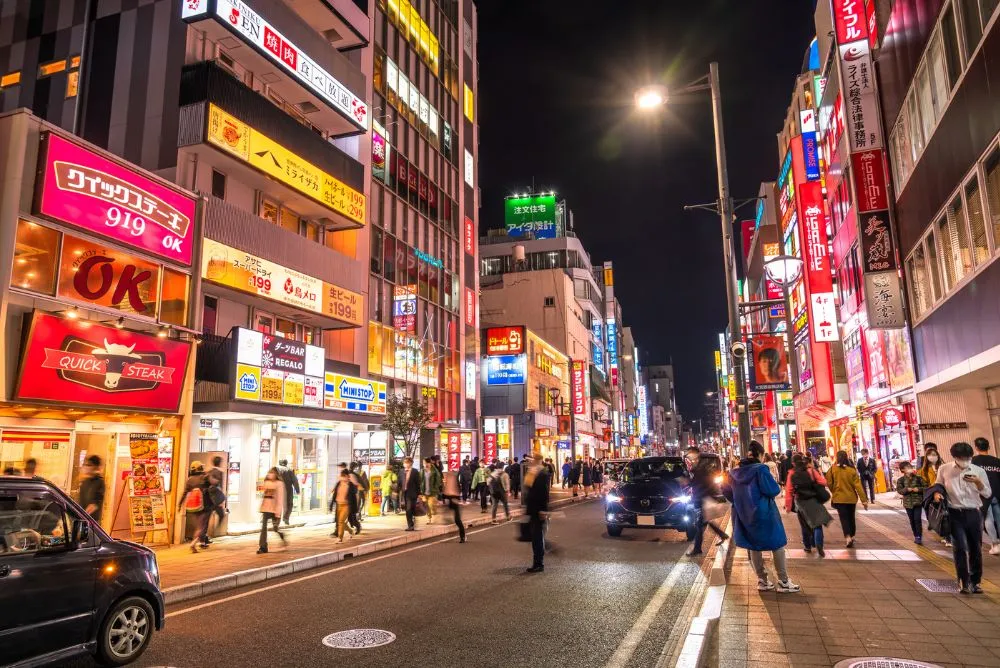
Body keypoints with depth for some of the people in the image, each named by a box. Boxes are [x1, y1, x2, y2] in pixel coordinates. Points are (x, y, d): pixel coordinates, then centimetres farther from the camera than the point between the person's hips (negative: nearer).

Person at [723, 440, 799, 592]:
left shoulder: (735, 471, 3)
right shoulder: (760, 469, -16)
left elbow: (726, 491, 11)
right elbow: (773, 490, -21)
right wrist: (776, 487, 1)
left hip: (744, 514, 6)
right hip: (763, 513, -6)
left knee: (754, 546, 15)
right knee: (777, 545, 7)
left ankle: (762, 580, 21)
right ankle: (783, 581, 10)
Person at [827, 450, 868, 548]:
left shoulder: (833, 469, -8)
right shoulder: (852, 469, -6)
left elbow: (829, 483, -4)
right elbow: (857, 485, -8)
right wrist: (863, 499, -6)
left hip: (839, 498, -2)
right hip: (851, 498, 2)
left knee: (843, 518, -1)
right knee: (851, 517, 17)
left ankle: (847, 537, -19)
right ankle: (852, 536, 28)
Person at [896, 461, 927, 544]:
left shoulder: (918, 478, -1)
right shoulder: (901, 480, -1)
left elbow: (925, 487, 0)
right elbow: (899, 490, -4)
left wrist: (919, 489, -16)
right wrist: (907, 489, -20)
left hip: (918, 501, -1)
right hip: (908, 502, 1)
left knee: (917, 519, -7)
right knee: (912, 520, 10)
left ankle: (919, 537, -3)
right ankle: (916, 536, 21)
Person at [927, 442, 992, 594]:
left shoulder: (979, 471, -1)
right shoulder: (944, 469, -3)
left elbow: (988, 494, 1)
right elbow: (939, 485, 11)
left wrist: (978, 482, -17)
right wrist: (936, 492, -11)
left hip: (974, 513, 2)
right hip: (955, 514, -2)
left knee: (976, 548, 10)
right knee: (960, 548, -8)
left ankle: (975, 581, 24)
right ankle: (964, 582, 2)